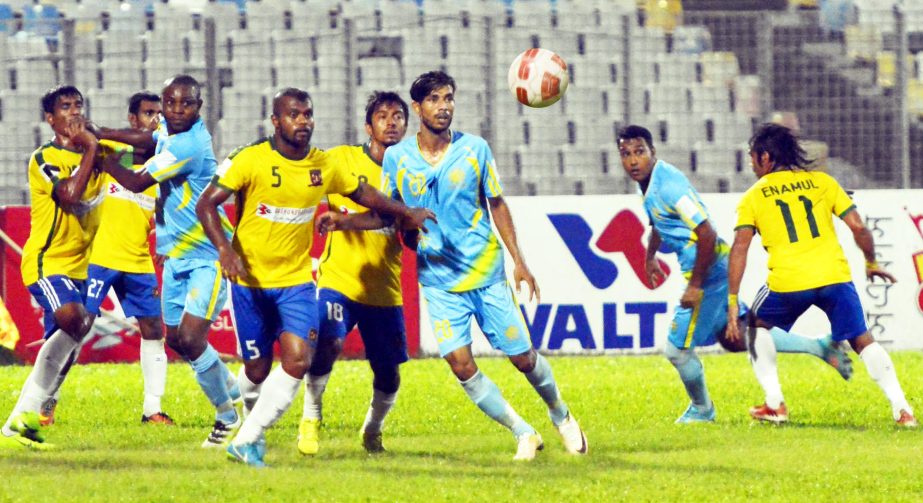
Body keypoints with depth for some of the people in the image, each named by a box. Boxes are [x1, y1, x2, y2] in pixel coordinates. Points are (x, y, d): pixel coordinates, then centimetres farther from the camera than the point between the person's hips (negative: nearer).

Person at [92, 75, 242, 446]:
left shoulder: (189, 145, -24)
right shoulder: (169, 129, 3)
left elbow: (136, 183, -18)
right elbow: (150, 139, 29)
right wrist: (100, 133, 17)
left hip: (207, 256, -9)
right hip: (176, 253, 9)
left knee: (189, 338, -17)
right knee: (176, 338, 13)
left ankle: (228, 418, 0)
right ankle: (232, 388, 35)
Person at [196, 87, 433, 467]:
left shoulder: (325, 166, 1)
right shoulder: (250, 160, -12)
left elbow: (363, 194, 19)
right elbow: (206, 203, -14)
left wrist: (408, 214, 16)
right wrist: (224, 247, -28)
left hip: (296, 280, 3)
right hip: (250, 279, -3)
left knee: (298, 360, -16)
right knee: (257, 371, 3)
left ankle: (246, 441, -7)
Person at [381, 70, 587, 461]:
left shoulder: (474, 149, -3)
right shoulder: (396, 158, -4)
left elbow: (496, 205, 6)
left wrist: (519, 260, 3)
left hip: (486, 271, 0)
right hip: (438, 279, 0)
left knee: (523, 357, 4)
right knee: (460, 363, -14)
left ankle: (561, 416, 33)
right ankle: (523, 434, 2)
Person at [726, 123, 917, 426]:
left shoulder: (753, 197, 9)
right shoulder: (821, 182, 13)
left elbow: (740, 247, -2)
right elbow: (858, 226, 8)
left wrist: (732, 301, -4)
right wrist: (871, 263, 24)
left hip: (787, 282, -1)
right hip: (834, 276, 1)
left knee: (758, 326, 26)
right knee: (862, 340, 12)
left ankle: (774, 404, 16)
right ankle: (901, 409, -1)